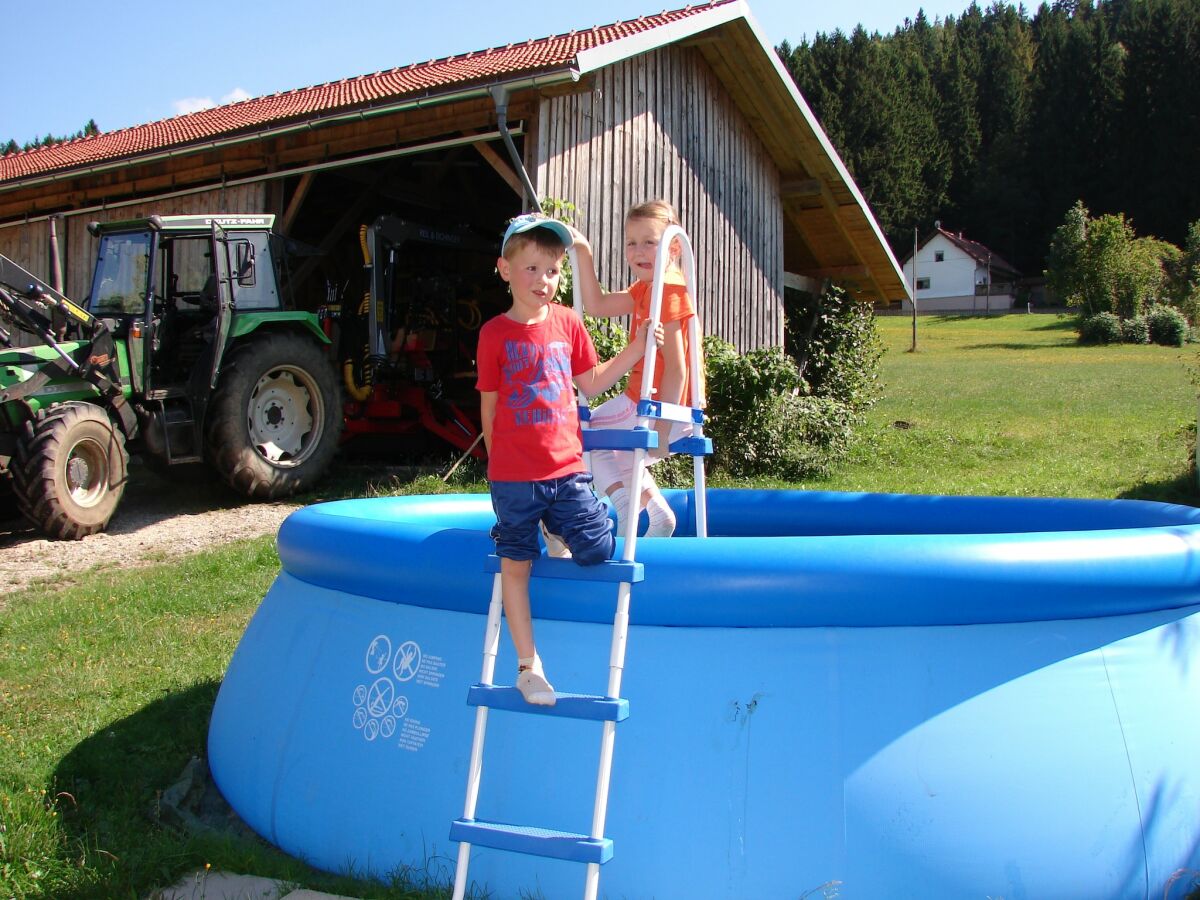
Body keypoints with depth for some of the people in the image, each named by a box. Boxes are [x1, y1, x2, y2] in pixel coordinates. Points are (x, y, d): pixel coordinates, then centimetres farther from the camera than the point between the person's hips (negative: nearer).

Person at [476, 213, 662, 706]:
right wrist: (498, 461, 3)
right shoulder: (495, 333, -3)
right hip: (513, 475, -2)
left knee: (597, 549, -4)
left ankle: (555, 532, 29)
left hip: (566, 467, 3)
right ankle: (528, 666, 14)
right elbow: (489, 406, 1)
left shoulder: (568, 323, 6)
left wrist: (636, 349, 5)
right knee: (515, 562, 3)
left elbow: (591, 383, 14)